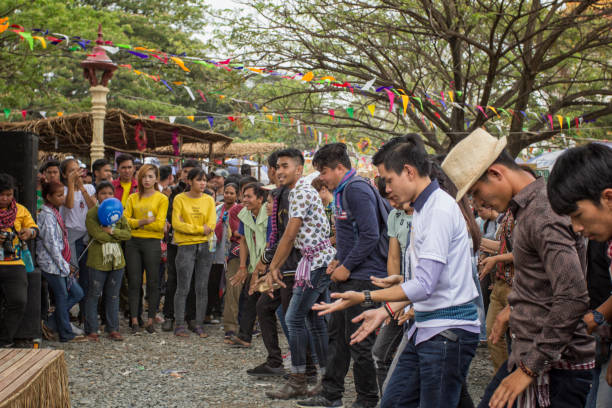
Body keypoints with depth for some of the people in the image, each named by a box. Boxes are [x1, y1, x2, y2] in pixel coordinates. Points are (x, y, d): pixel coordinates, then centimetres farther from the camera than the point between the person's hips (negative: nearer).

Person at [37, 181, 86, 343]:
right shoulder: (47, 215, -16)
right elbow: (51, 244, -19)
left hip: (61, 264, 9)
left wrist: (67, 265, 14)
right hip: (52, 264, -9)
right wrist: (65, 266, -16)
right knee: (62, 297, -1)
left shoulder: (55, 213, 14)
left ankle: (51, 322, 16)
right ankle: (66, 334, 10)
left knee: (77, 293, 10)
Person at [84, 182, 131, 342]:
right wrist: (118, 237, -8)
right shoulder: (92, 214, -4)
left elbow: (128, 233, 2)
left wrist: (112, 231, -12)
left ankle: (113, 329, 17)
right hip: (98, 260, -4)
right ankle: (92, 330, 9)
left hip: (117, 260, 5)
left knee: (113, 295, 9)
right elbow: (99, 235, -16)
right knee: (94, 295, 1)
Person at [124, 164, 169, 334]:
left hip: (152, 242, -3)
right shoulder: (133, 198, 12)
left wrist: (136, 223, -6)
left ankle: (150, 321, 8)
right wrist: (143, 221, -14)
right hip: (133, 242, 3)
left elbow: (159, 224, -7)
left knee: (153, 282, 0)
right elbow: (125, 219, 1)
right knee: (134, 282, 2)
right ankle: (134, 320, 6)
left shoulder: (162, 199, 2)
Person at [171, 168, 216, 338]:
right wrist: (200, 229, -10)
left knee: (202, 288, 4)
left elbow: (211, 225, 0)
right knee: (183, 288, -4)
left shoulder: (209, 200, 9)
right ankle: (180, 325, 3)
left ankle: (199, 325, 11)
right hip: (186, 246, -3)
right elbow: (177, 224, -10)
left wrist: (191, 228, -9)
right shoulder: (180, 199, 0)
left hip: (205, 247, 3)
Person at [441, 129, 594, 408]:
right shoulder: (529, 208, 11)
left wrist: (529, 368, -24)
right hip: (532, 354, 9)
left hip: (555, 367, -9)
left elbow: (573, 300, -27)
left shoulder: (543, 215, -20)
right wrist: (514, 308, 29)